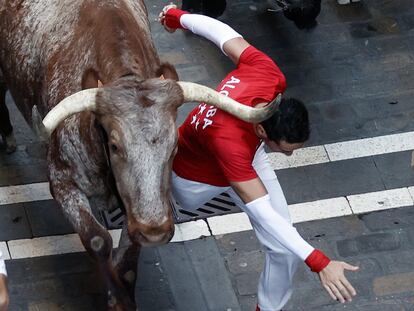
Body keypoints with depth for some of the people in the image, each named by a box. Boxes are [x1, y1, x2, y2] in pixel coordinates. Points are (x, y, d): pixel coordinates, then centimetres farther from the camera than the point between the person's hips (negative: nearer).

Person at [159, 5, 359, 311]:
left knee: (285, 249, -4)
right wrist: (319, 262, -62)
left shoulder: (267, 74, -39)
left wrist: (180, 17, 1)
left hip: (246, 158, 4)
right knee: (188, 203, 35)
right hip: (198, 174, -4)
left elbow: (223, 33, -21)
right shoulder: (229, 141, -53)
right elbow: (263, 212, -55)